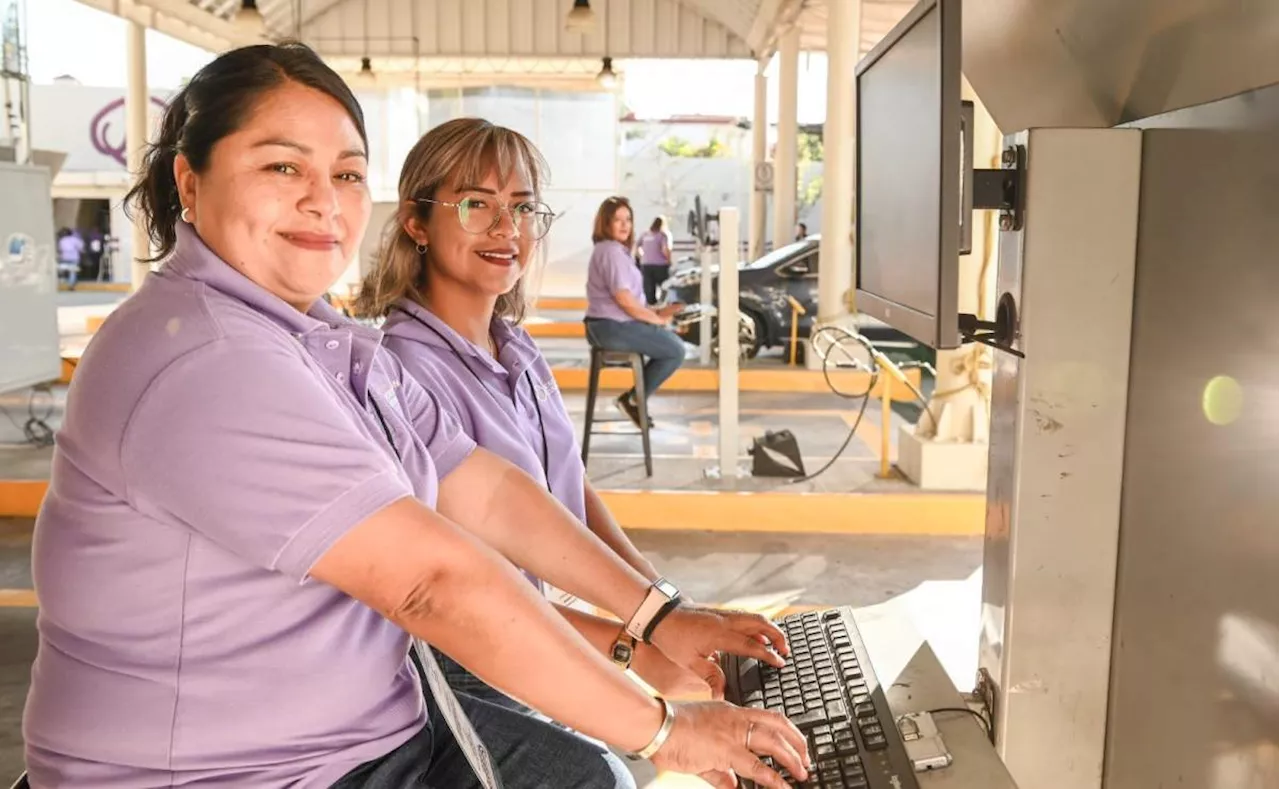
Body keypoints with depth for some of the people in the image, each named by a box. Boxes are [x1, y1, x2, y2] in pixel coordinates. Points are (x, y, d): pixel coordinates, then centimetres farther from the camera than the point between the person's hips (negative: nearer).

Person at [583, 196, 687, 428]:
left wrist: (656, 312, 7)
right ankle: (631, 399, 1)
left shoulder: (614, 250, 18)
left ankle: (635, 397, 16)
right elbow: (624, 300, -22)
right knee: (676, 351, -6)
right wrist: (657, 319, -10)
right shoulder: (612, 251, -16)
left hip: (609, 325, 11)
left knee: (671, 340, 21)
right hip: (613, 327, -11)